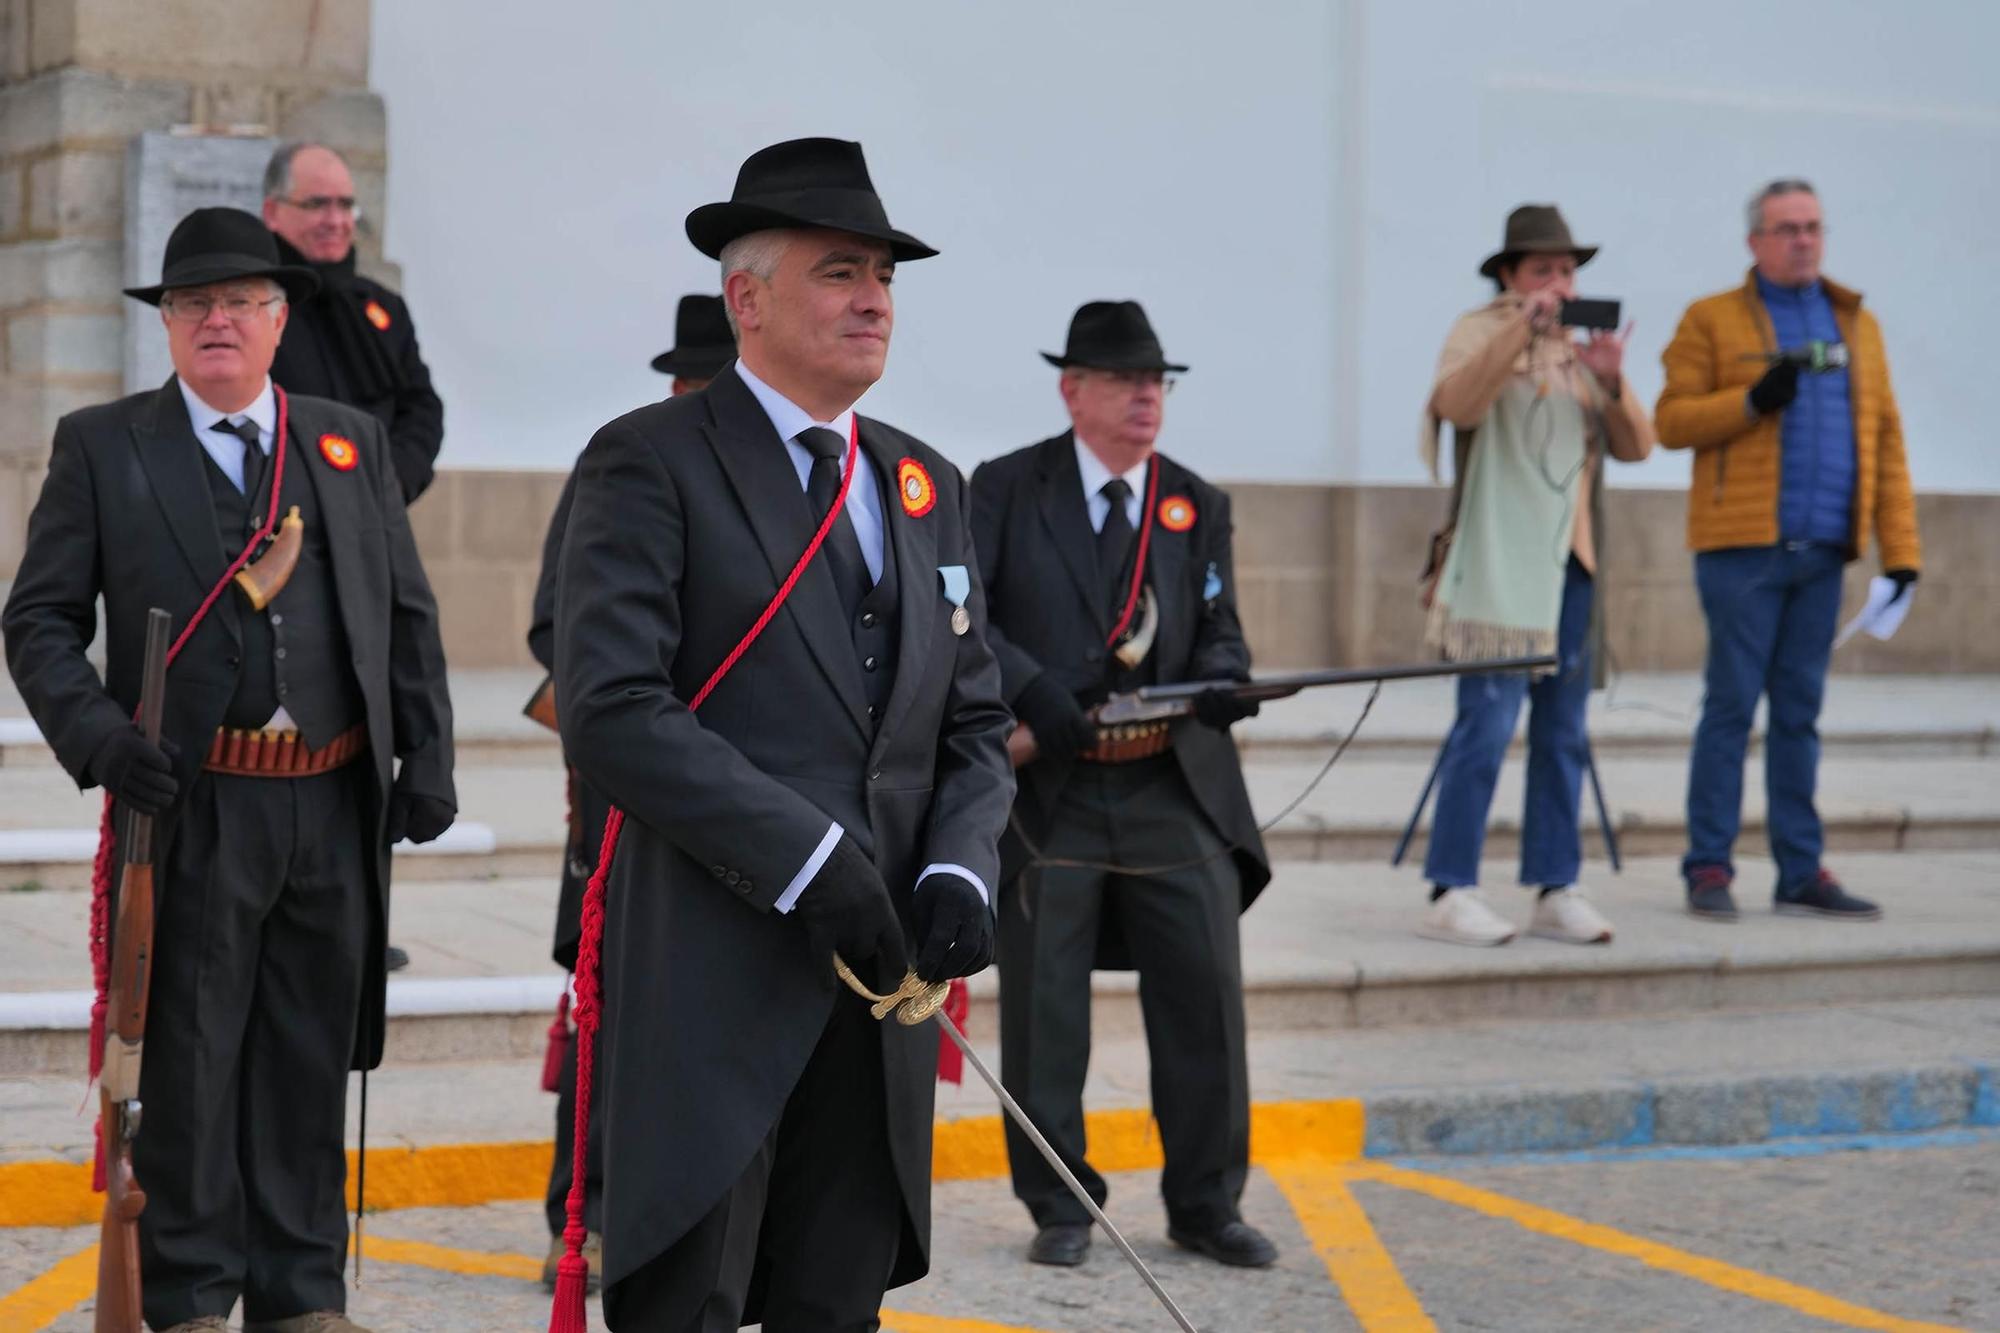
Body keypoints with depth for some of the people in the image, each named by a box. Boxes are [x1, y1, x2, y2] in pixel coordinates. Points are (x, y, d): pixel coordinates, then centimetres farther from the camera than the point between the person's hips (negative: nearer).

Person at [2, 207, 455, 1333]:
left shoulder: (354, 441, 12)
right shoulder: (102, 446, 4)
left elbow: (409, 616, 14)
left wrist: (429, 761, 5)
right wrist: (100, 737, -15)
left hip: (337, 808, 3)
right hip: (194, 807, -3)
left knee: (312, 1061, 11)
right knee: (189, 1062, 3)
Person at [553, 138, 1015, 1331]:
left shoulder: (925, 487, 17)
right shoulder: (652, 464, -3)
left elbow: (977, 725, 17)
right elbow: (611, 708, -14)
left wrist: (959, 872, -4)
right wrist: (809, 861, -18)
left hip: (877, 973, 6)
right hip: (711, 979, -6)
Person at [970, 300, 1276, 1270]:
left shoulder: (1199, 506, 12)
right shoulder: (1006, 488, 2)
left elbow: (1218, 630, 12)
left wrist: (1224, 678, -12)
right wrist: (1030, 687, -20)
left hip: (1177, 791, 3)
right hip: (1046, 792, -2)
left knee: (1206, 995, 1)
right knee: (1044, 1008, 3)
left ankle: (1206, 1203, 14)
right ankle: (1059, 1207, 16)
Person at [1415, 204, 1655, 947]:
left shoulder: (1581, 349, 18)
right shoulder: (1479, 332, 2)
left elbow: (1635, 446, 10)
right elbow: (1457, 404, -20)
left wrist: (1612, 383, -7)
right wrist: (1521, 326, -23)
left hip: (1570, 564, 6)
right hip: (1498, 566, -6)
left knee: (1563, 733, 6)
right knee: (1487, 725, -12)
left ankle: (1555, 891, 11)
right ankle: (1450, 893, -8)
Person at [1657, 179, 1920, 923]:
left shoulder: (1855, 325, 15)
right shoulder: (1711, 321, 4)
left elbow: (1884, 438, 12)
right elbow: (1673, 421, -2)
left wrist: (1900, 547, 4)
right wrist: (1753, 400, -17)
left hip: (1822, 552, 4)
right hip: (1742, 548, -4)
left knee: (1799, 712, 7)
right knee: (1732, 703, -3)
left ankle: (1801, 874, 11)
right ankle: (1709, 868, 3)